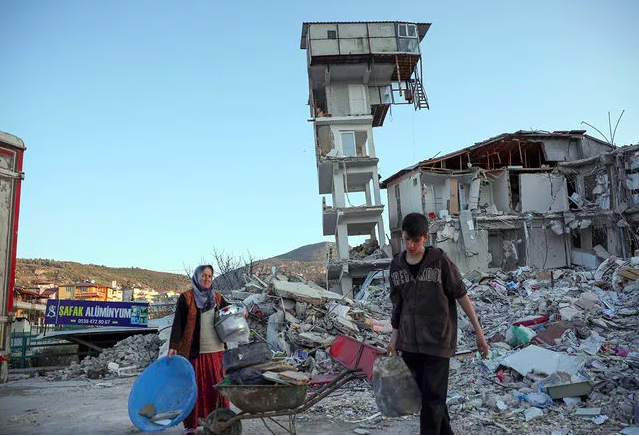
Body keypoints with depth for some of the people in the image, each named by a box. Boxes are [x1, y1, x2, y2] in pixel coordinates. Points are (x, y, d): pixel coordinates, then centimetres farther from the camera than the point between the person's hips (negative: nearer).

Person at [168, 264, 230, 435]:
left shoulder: (217, 298, 12)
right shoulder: (186, 298, 1)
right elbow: (178, 323, -4)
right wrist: (173, 346, -12)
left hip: (216, 351, 3)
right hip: (193, 350, -3)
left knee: (217, 386, 3)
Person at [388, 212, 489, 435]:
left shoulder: (440, 260, -9)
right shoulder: (396, 265, 3)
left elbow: (461, 295, -5)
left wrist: (478, 332, -4)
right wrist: (395, 335, 11)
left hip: (438, 340, -4)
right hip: (409, 342, 5)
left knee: (433, 397, -4)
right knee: (424, 394, 15)